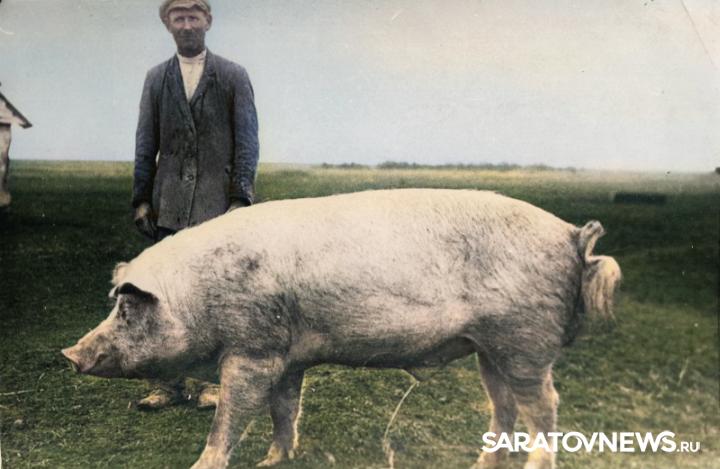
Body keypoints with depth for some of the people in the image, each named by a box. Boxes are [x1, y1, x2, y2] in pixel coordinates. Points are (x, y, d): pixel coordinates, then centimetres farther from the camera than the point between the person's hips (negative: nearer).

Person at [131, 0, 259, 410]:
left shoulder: (234, 76, 6)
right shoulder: (156, 78, 14)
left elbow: (247, 140, 0)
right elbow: (146, 144, 12)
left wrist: (240, 198, -8)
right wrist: (142, 199, 5)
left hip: (218, 202, -2)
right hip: (170, 205, 3)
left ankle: (216, 381, 14)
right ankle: (171, 383, 15)